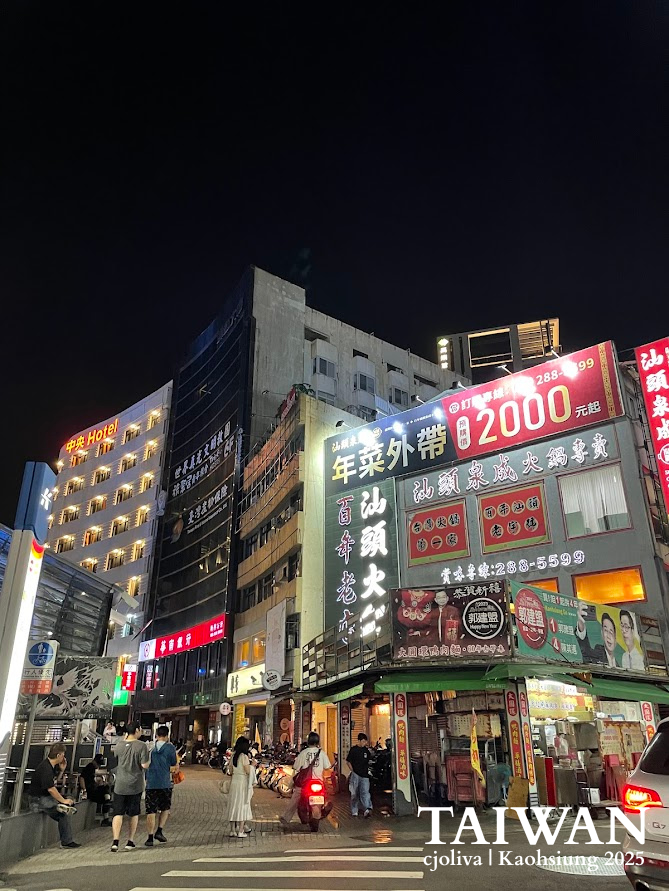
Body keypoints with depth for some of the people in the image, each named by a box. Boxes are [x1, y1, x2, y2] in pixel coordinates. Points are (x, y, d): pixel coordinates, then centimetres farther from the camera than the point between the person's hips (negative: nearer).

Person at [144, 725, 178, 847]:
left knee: (151, 811, 6)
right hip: (165, 783, -1)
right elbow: (174, 763, 5)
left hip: (150, 783, 1)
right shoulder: (170, 747, -6)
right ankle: (159, 831, 8)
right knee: (165, 808, 19)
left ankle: (150, 837, 4)